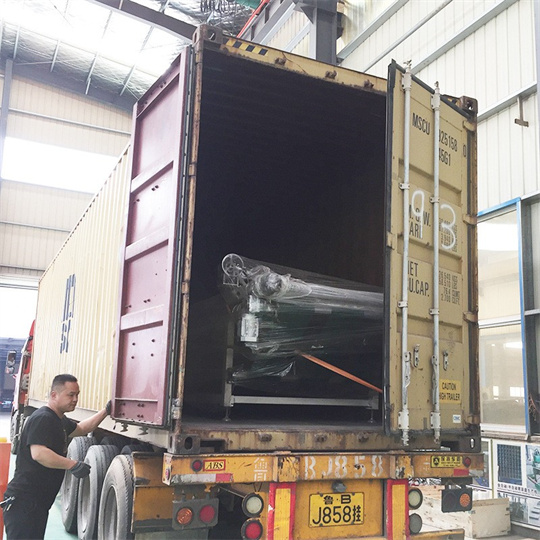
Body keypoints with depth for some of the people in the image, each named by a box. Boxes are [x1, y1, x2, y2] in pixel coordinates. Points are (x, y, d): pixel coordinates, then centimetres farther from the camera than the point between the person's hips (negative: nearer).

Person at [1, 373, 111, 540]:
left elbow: (82, 428, 32)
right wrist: (73, 465, -29)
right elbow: (38, 453, -31)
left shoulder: (60, 420, 16)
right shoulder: (43, 418, -18)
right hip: (23, 500, -11)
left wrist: (106, 411, 22)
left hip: (39, 501, 11)